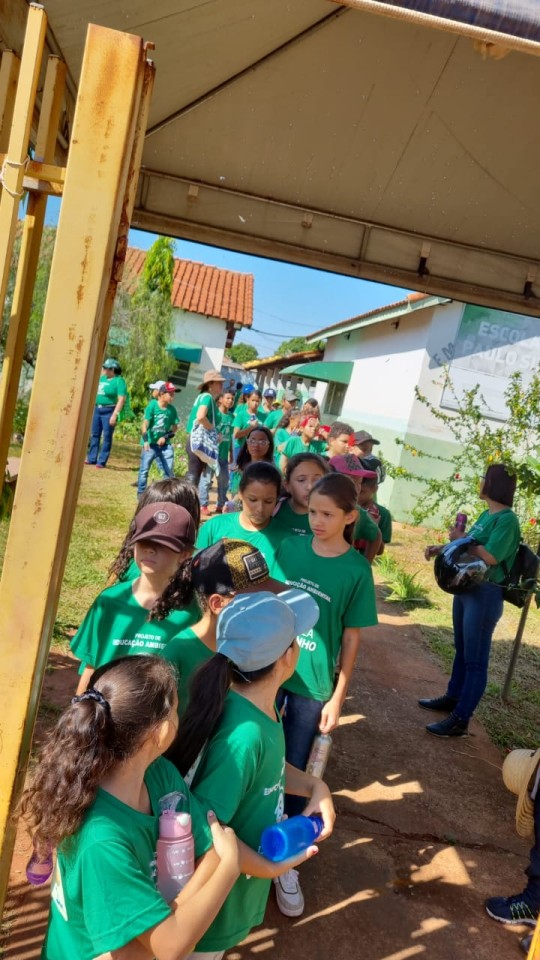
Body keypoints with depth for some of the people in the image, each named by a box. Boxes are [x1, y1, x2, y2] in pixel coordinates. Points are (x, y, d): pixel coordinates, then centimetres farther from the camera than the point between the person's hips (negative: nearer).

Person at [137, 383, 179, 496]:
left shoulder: (172, 409, 0)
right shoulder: (153, 405, -11)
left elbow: (175, 427, 8)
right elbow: (145, 424, -16)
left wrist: (165, 437, -8)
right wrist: (145, 440, -27)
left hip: (165, 444, 3)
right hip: (150, 443, -3)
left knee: (169, 470, 1)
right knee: (144, 469, 0)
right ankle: (141, 494, 12)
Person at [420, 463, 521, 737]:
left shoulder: (507, 520, -18)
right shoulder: (487, 515, 9)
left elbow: (490, 557, -27)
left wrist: (461, 539, -16)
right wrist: (441, 549, 7)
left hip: (485, 595, -9)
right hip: (466, 588, 9)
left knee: (475, 660, 0)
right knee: (461, 650, 22)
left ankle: (460, 720, 8)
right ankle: (453, 698, 37)